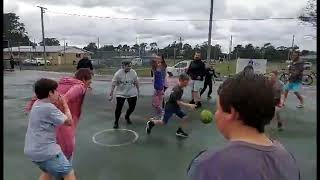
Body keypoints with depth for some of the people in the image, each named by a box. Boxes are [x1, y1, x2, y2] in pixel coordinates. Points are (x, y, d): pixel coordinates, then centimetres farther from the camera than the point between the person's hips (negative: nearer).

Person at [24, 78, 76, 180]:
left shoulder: (37, 104, 7)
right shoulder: (49, 107, -20)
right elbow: (69, 122, -13)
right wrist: (65, 105, -3)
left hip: (33, 150, 10)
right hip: (45, 151, -10)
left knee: (48, 172, 30)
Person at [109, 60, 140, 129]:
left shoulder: (133, 72, -8)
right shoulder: (118, 73, -14)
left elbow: (136, 82, 5)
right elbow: (113, 85, -9)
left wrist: (138, 91, 13)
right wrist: (111, 94, -9)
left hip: (132, 94, 3)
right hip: (121, 94, -3)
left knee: (132, 107, 9)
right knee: (119, 108, -7)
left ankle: (127, 117, 42)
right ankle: (116, 122, 15)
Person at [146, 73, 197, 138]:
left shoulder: (180, 88, 1)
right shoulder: (177, 90, -28)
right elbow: (179, 102, -31)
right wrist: (189, 105, -33)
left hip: (176, 107, 9)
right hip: (169, 107, -9)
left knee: (185, 117, -1)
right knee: (163, 122, 0)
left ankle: (179, 131, 14)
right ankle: (151, 123, 23)